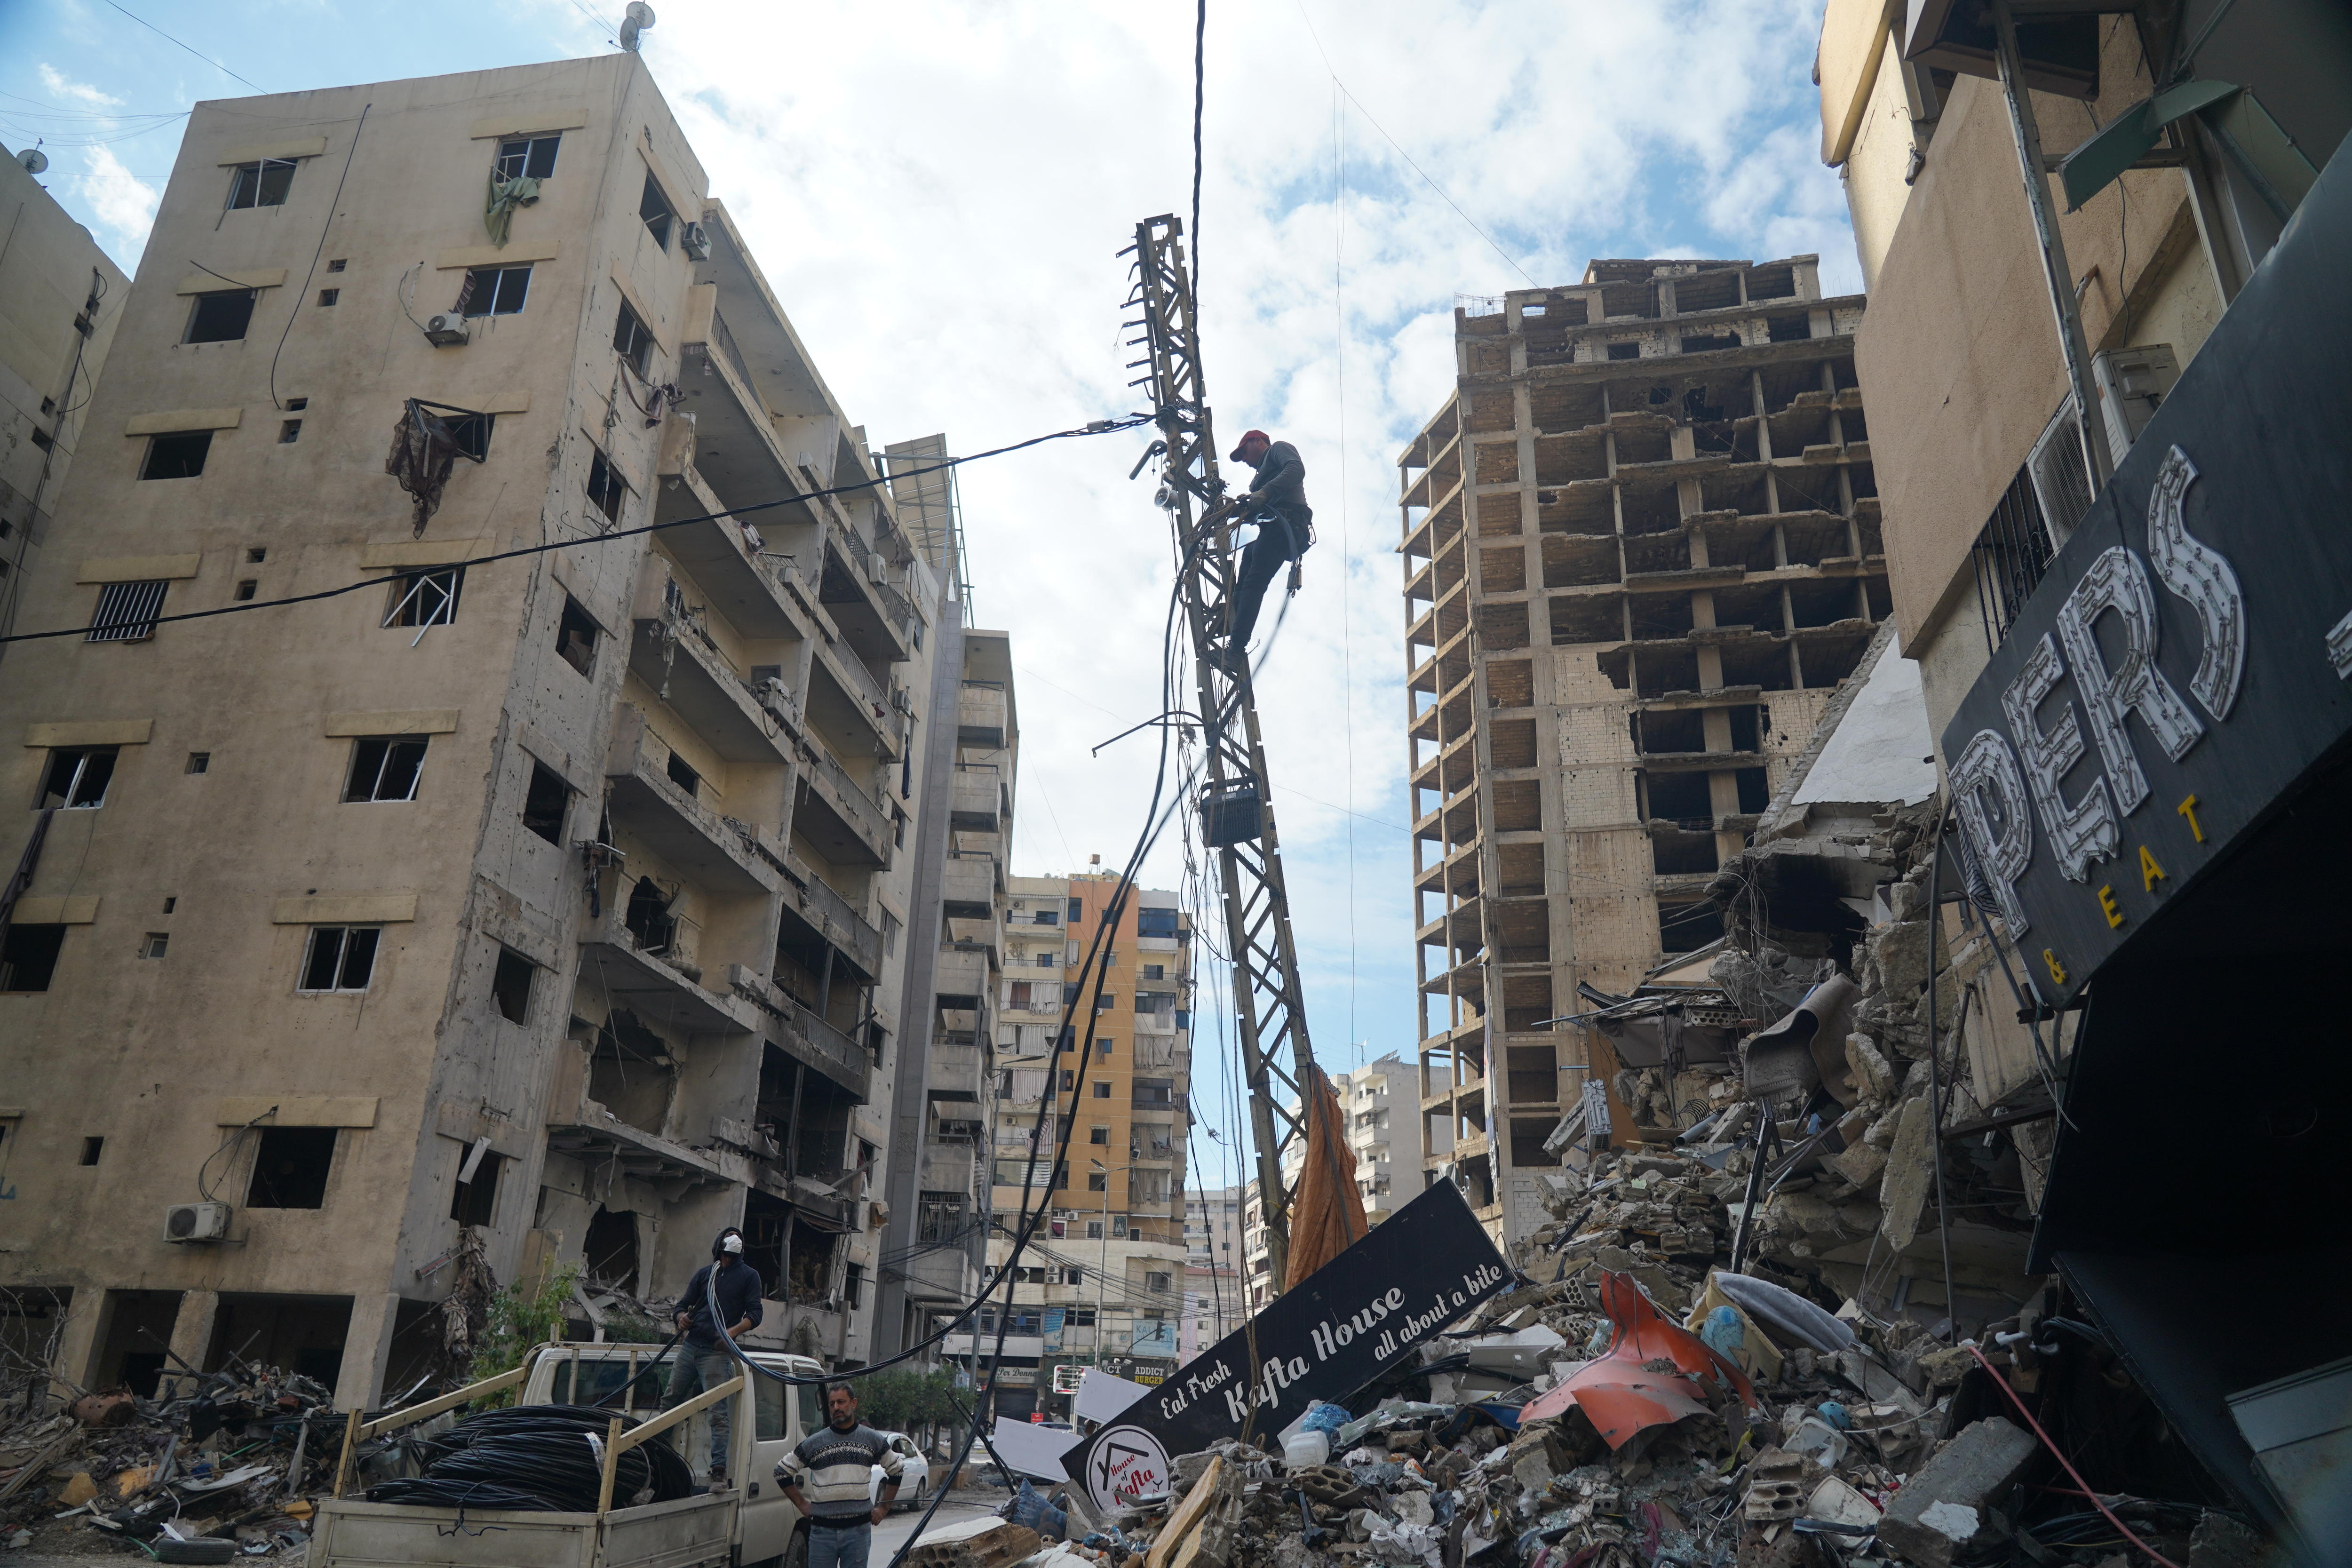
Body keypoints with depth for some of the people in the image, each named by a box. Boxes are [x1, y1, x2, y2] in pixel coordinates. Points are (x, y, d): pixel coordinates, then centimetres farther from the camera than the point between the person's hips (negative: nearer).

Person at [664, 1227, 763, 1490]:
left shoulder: (749, 1276, 7)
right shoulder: (704, 1273, 18)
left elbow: (755, 1314, -1)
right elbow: (684, 1304, 16)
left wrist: (734, 1331, -20)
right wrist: (681, 1317, -8)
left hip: (718, 1352, -5)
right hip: (690, 1347, 5)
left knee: (718, 1413, -10)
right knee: (670, 1401, 10)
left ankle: (719, 1471, -13)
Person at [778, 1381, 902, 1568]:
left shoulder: (873, 1439, 6)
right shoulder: (814, 1443, 3)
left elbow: (896, 1469, 17)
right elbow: (783, 1471, 12)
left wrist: (884, 1508, 12)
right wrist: (801, 1504, 7)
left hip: (858, 1530, 0)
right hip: (822, 1530, 0)